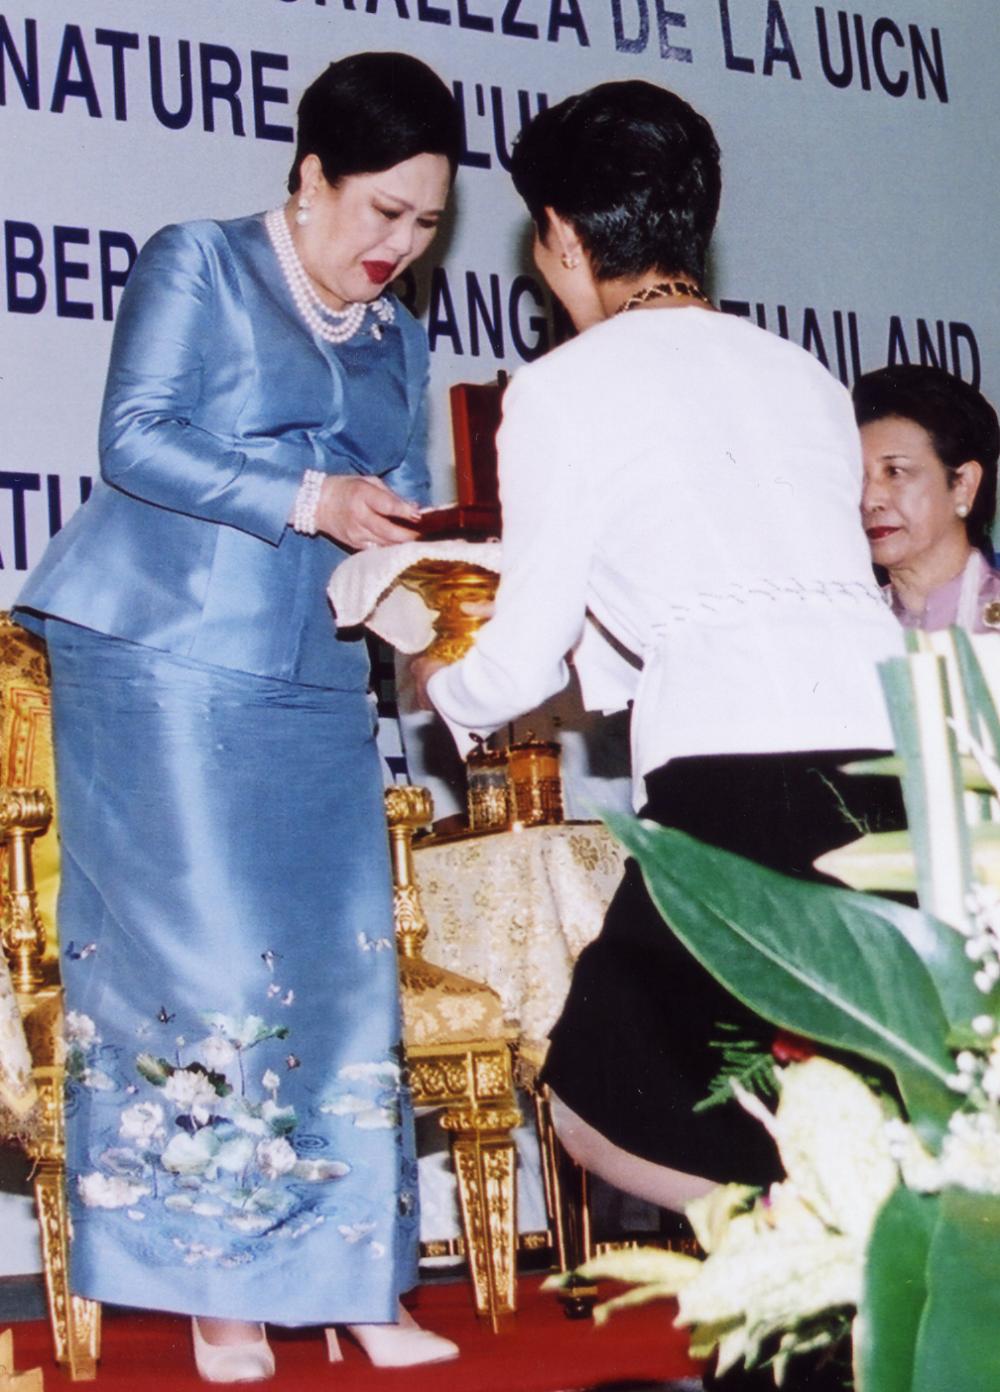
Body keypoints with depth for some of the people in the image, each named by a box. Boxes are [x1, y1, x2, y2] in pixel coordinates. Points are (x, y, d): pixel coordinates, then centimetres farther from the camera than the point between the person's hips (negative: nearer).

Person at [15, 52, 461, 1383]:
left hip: (311, 683, 6)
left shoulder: (398, 341, 19)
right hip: (163, 660, -5)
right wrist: (307, 502, -17)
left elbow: (395, 513, 16)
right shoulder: (198, 264, 2)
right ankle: (212, 1283, 3)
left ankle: (347, 1277, 6)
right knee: (201, 960, -7)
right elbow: (136, 439, -9)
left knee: (342, 966, -1)